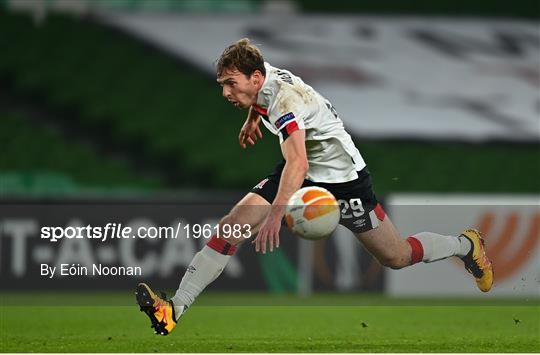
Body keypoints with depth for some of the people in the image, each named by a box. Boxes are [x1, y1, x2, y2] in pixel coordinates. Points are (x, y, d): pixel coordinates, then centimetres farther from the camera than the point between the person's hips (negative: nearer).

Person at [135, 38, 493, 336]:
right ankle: (174, 309, -16)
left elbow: (298, 163, -50)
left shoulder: (285, 100, -34)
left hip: (342, 178, -8)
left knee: (397, 256, 6)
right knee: (231, 226, -12)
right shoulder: (263, 74, -10)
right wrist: (253, 117, 31)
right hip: (304, 174, 8)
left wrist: (276, 214, -61)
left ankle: (467, 245, 35)